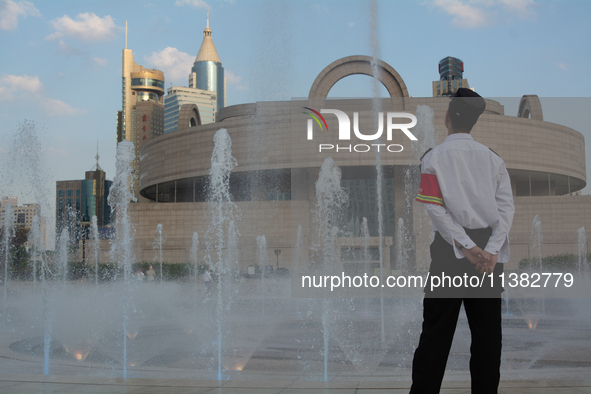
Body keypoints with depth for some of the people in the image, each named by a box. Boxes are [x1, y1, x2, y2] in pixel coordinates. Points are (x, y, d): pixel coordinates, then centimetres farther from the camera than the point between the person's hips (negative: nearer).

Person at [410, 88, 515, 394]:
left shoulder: (434, 158, -2)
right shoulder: (493, 158, 9)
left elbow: (435, 210, -11)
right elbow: (507, 207, -1)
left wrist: (467, 248, -12)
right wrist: (491, 251, -9)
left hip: (453, 249, -3)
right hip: (489, 250, 3)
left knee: (437, 327, 2)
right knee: (487, 329, 9)